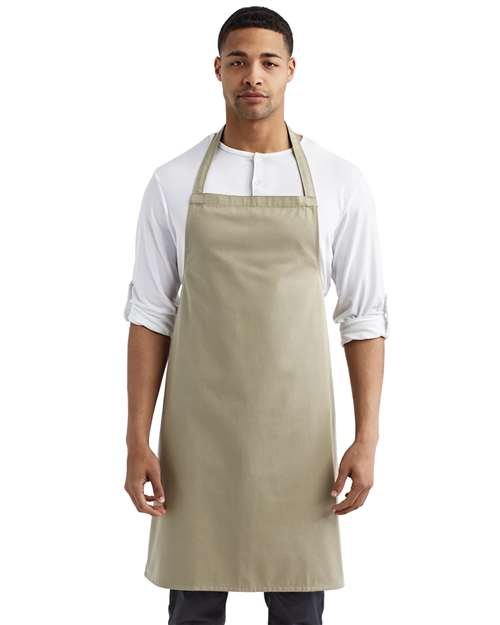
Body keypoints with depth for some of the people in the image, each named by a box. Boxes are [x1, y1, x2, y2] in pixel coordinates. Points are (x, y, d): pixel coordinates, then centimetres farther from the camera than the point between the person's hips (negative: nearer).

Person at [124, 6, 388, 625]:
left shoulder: (340, 182, -1)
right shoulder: (173, 182, 1)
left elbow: (363, 316, 2)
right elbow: (151, 314, 2)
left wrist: (367, 437, -4)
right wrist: (138, 439, -3)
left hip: (296, 429, 0)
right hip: (198, 429, 0)